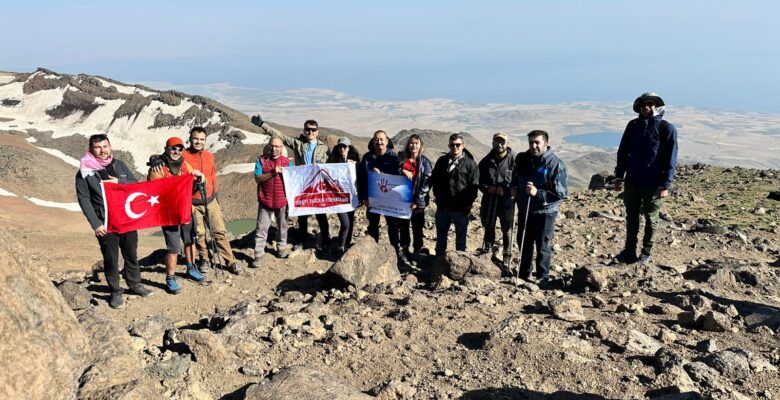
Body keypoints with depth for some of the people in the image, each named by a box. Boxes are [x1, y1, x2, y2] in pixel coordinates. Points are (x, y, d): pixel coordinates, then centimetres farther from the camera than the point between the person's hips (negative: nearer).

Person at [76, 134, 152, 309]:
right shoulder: (84, 172, -3)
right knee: (111, 258, 3)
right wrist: (96, 224, -13)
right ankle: (115, 292, 17)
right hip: (105, 223, -3)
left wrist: (119, 182, -11)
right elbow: (84, 200, -6)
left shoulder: (119, 165, 8)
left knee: (131, 253, 14)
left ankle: (135, 284, 31)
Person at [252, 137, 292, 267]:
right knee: (262, 228, 0)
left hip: (282, 200, 2)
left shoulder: (287, 162, 1)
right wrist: (272, 173, -21)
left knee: (282, 226, 16)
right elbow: (257, 179, -12)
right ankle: (258, 254, 4)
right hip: (265, 201, -2)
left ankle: (281, 247, 33)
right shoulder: (261, 160, -3)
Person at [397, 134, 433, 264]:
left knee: (417, 229, 7)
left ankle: (416, 254, 18)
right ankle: (404, 250, 30)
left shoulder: (425, 162, -4)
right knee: (403, 227, 13)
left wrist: (417, 201, -15)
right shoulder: (402, 160, 6)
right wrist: (402, 171, -10)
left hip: (418, 203, -3)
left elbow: (426, 183, -10)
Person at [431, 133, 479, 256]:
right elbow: (434, 180, 15)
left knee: (460, 238, 8)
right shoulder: (442, 161, 7)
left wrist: (467, 204, -12)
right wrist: (438, 197, 5)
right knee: (441, 237, 16)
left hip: (460, 209, -4)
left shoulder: (470, 163, -6)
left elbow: (474, 186, -8)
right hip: (442, 207, 4)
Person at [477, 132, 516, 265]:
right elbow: (480, 180, 9)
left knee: (506, 229, 9)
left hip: (506, 201, -4)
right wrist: (487, 188, -10)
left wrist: (505, 190, -22)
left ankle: (507, 257, 23)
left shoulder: (513, 160, -9)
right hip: (489, 199, 4)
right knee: (488, 227, 18)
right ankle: (488, 249, 37)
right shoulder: (486, 161, 5)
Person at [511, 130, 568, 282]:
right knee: (523, 243, 18)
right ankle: (523, 275, 35)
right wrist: (514, 188, 0)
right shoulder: (522, 159, 2)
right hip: (524, 210, 6)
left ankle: (543, 278, 22)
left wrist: (538, 193, -27)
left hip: (545, 213, -6)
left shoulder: (555, 164, -16)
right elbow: (516, 178, 21)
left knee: (543, 247, 5)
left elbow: (561, 193, -18)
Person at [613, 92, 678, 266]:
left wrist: (666, 185, -11)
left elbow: (671, 159, -6)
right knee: (631, 218, 11)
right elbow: (623, 151, 11)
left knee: (651, 219, 9)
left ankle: (646, 253, 20)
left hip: (653, 184, -3)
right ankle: (629, 252, 22)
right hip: (632, 181, 4)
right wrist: (619, 176, 6)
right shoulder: (633, 125, 6)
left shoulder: (667, 128, -5)